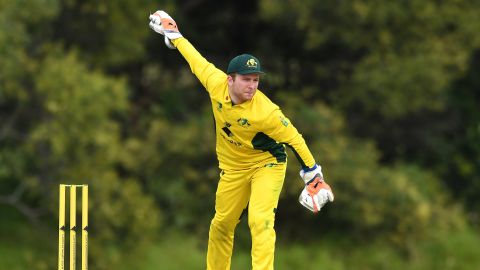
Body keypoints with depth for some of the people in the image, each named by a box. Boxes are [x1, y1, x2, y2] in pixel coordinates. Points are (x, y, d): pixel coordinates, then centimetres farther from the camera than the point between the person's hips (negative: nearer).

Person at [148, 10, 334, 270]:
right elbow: (197, 60, 0)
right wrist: (174, 35, 14)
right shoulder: (216, 83, -19)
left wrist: (313, 176, -21)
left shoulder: (265, 112, -33)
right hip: (233, 168, 5)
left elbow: (294, 139, -24)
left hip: (267, 164, -5)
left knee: (260, 220, -24)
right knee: (221, 225, 14)